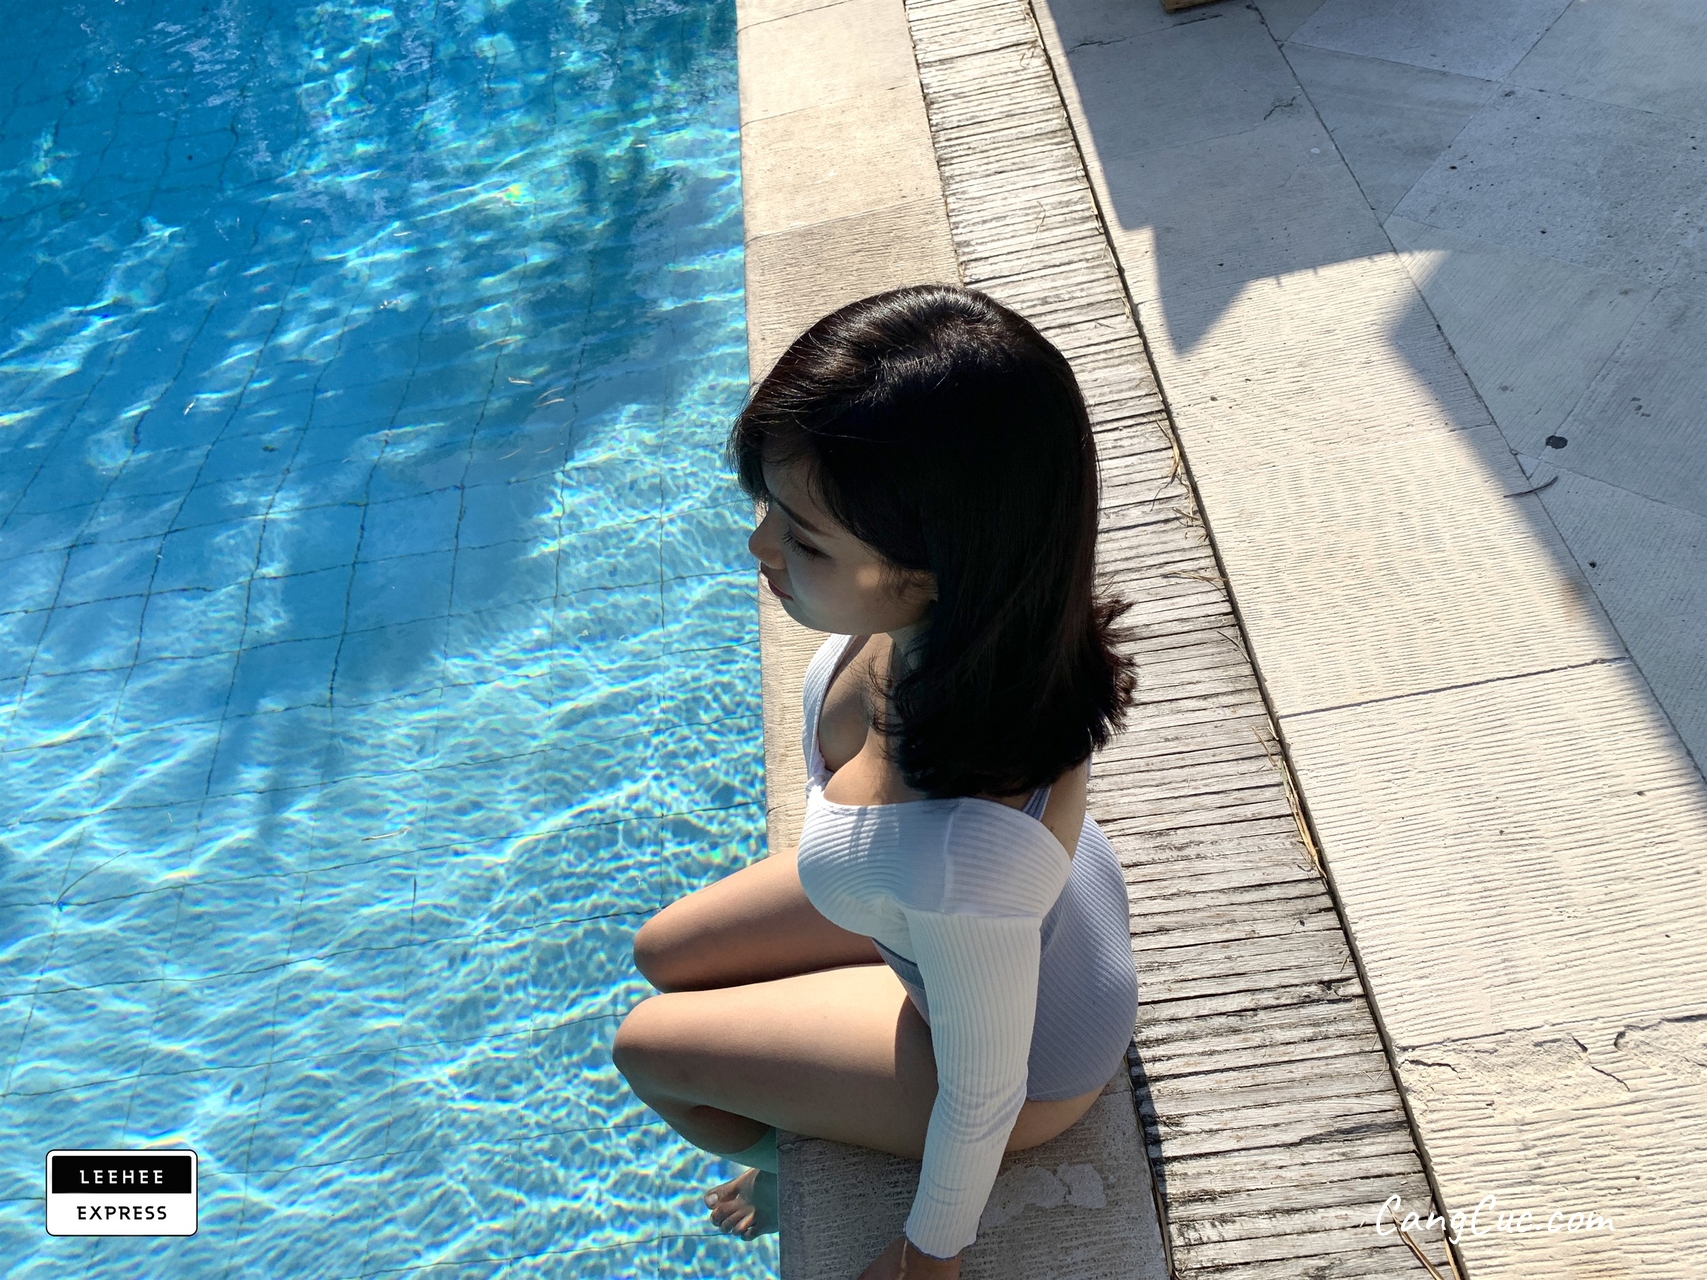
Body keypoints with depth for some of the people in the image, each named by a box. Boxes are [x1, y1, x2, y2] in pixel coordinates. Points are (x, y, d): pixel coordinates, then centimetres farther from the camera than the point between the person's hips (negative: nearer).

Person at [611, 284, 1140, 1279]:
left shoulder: (963, 854, -50)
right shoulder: (945, 612, -30)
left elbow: (984, 1092, -27)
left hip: (1031, 1047, -5)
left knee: (648, 1049, 12)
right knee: (663, 955, 20)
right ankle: (800, 1139, 50)